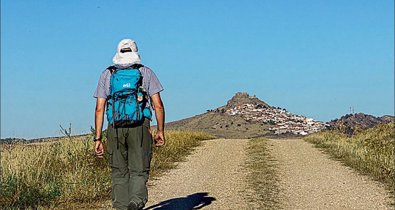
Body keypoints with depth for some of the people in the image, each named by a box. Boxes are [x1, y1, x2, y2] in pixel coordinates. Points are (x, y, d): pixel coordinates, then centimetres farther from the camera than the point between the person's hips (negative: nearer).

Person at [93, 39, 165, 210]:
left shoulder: (107, 74, 12)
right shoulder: (146, 73, 8)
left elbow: (99, 109, 6)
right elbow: (158, 105, 2)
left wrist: (98, 138, 7)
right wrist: (160, 131, 11)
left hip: (115, 128, 2)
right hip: (140, 127, -1)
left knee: (119, 172, 12)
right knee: (139, 171, 2)